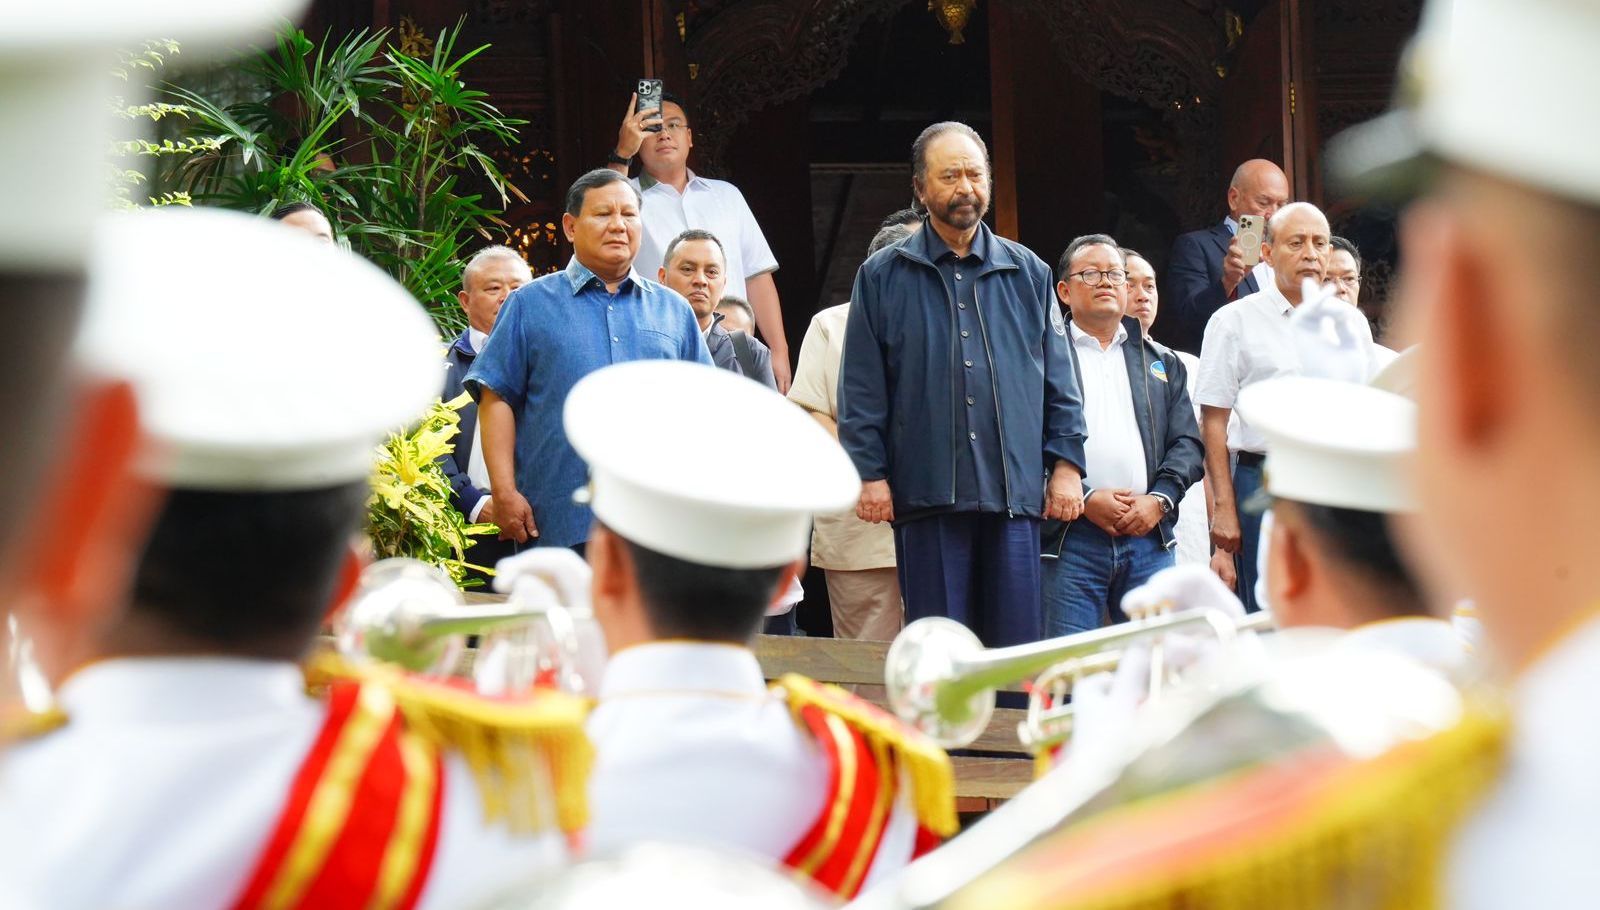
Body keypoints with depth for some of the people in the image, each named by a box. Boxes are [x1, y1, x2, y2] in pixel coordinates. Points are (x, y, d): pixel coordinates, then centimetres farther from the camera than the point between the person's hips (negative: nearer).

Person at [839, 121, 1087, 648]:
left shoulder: (1028, 274, 14)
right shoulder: (883, 277, 8)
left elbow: (1059, 381, 13)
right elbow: (861, 389, 5)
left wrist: (1066, 464, 4)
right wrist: (869, 472, -4)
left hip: (1015, 488, 2)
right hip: (925, 493, -2)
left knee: (1016, 644, 2)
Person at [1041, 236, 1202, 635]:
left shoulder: (1162, 362, 21)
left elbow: (1187, 443, 15)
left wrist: (1159, 499, -3)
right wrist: (1085, 499, -13)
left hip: (1149, 534, 4)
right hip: (1070, 537, -4)